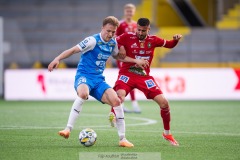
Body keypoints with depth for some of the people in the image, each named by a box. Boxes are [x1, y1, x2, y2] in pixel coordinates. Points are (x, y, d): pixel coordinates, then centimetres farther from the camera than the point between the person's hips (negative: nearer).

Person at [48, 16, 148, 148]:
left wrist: (136, 61, 27)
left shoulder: (113, 43, 10)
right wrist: (58, 59, -28)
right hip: (84, 76, -6)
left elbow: (117, 56, 32)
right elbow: (73, 50, -15)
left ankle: (122, 139, -1)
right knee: (83, 94, -40)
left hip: (98, 79, 6)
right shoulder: (93, 40, -11)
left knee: (116, 101, -11)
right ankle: (68, 129, -36)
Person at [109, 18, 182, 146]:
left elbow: (169, 45, 17)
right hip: (127, 74, -3)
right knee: (119, 96, -35)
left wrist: (176, 39, -4)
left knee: (164, 103, -6)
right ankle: (112, 115, -2)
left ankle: (167, 133, 15)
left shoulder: (153, 40, 2)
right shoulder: (127, 37, -8)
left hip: (144, 76, 3)